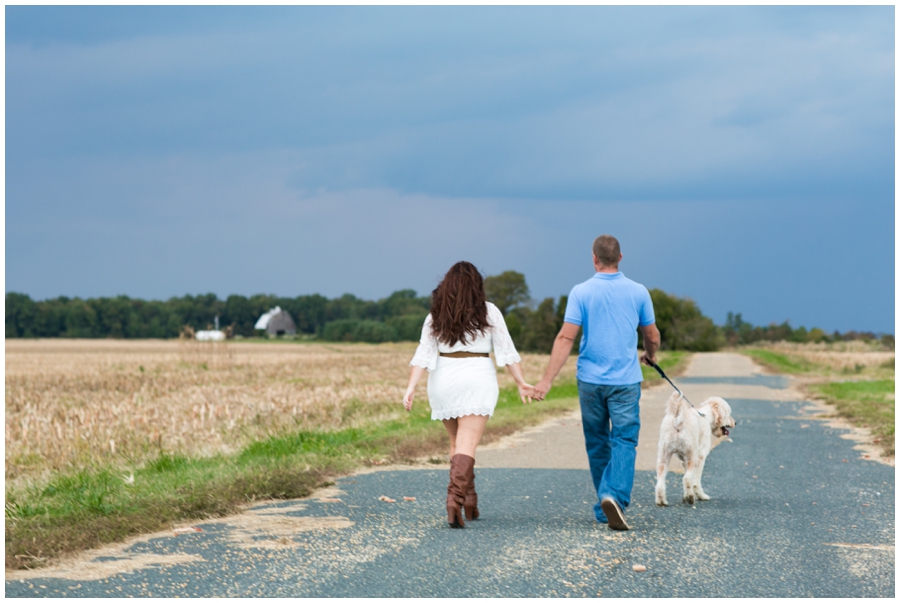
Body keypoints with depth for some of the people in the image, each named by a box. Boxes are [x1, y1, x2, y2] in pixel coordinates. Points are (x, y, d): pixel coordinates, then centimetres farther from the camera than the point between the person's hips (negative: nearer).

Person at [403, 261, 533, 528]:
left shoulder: (436, 316, 3)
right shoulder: (488, 312, -1)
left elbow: (423, 354, -5)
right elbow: (506, 351, -3)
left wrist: (411, 387, -9)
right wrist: (521, 383, 1)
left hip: (444, 381, 3)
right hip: (477, 380, -3)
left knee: (457, 443, 19)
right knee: (466, 446, -9)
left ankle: (469, 503, 22)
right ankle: (455, 499, -29)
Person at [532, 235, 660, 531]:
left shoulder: (581, 292, -5)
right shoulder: (638, 292, 0)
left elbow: (566, 337, -11)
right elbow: (652, 336, 10)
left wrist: (547, 380, -10)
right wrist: (650, 355, 33)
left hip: (590, 379, 1)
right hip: (626, 380, -1)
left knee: (597, 444, 14)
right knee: (624, 441, -3)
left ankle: (605, 505, 23)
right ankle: (615, 496, -26)